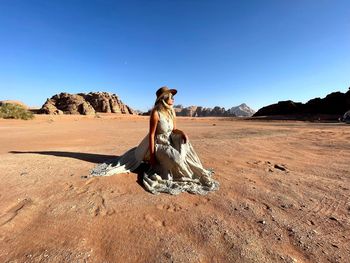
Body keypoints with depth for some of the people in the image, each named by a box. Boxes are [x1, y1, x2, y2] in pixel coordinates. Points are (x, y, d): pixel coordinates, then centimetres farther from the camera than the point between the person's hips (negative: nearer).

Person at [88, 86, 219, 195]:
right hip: (159, 144, -7)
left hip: (170, 143, 7)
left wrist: (182, 133, -14)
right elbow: (151, 134, -18)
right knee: (176, 159, -31)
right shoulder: (156, 113, -19)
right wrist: (151, 155, -18)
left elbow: (174, 129, 9)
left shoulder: (172, 111, 2)